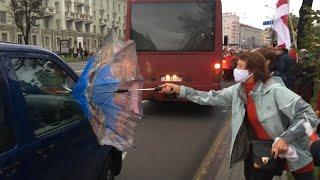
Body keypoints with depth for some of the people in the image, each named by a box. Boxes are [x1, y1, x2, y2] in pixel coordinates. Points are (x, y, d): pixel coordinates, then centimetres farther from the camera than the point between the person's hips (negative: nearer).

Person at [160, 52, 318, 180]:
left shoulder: (275, 90, -23)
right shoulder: (237, 91, -4)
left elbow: (309, 116, -25)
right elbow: (210, 98, -1)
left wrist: (285, 139, -32)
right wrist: (179, 90, -6)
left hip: (291, 154, -5)